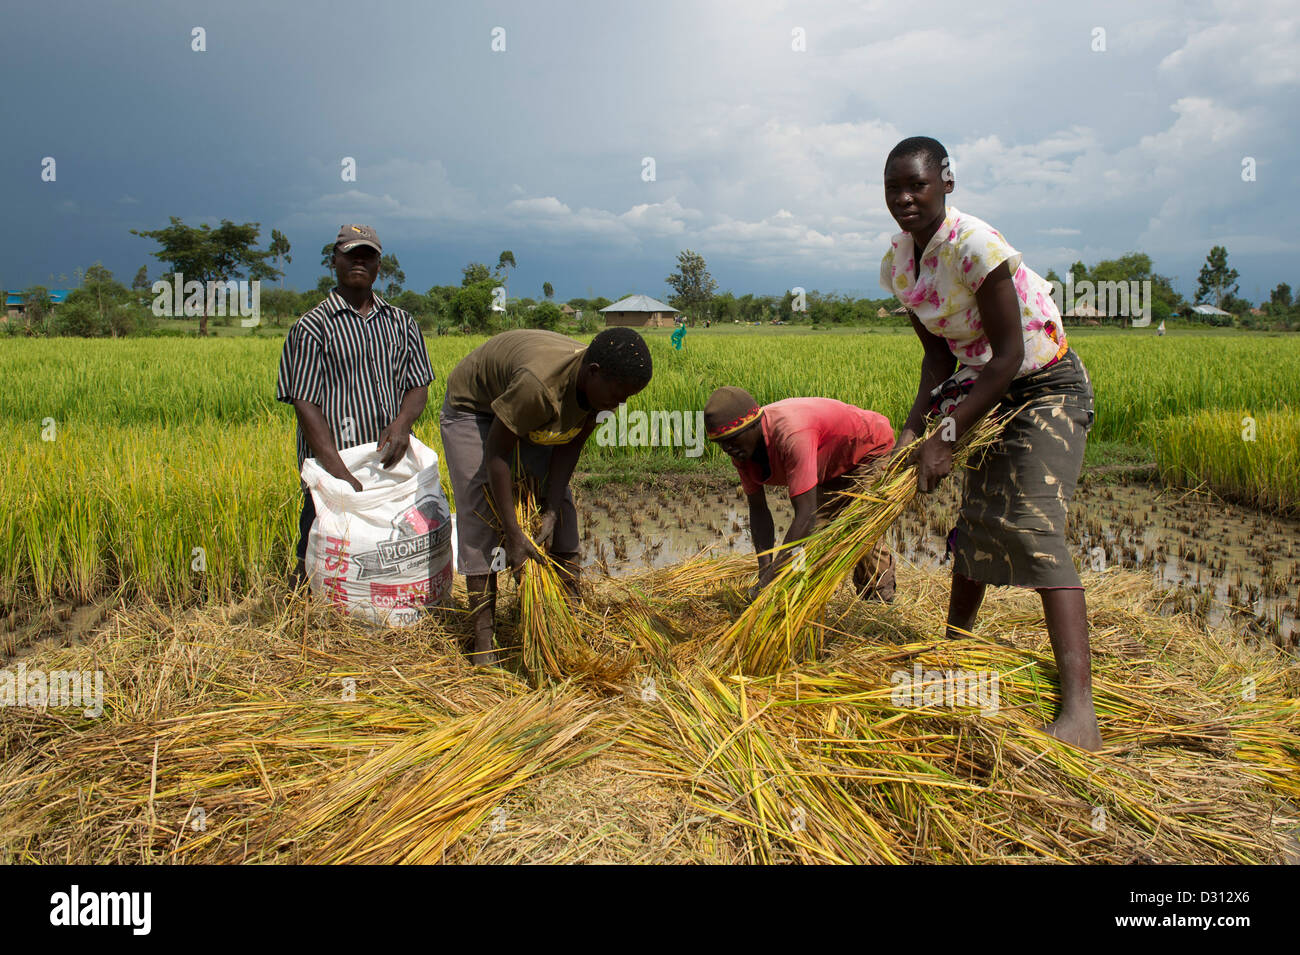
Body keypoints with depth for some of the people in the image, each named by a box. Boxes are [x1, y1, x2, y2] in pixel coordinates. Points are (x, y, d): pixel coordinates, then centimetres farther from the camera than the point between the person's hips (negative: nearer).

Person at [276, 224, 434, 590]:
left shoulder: (401, 323, 15)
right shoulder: (312, 328, 1)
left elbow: (418, 386, 13)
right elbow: (305, 404, -6)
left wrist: (402, 423, -11)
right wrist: (340, 473, -17)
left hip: (392, 465, 4)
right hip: (333, 469, -4)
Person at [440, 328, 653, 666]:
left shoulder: (601, 385, -22)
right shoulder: (539, 383, -44)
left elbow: (569, 447, -12)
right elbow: (496, 452, -33)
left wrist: (551, 510, -20)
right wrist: (513, 534, -31)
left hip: (531, 413, 7)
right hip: (472, 406, -7)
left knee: (559, 502, 1)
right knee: (480, 510, -13)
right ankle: (483, 634, -8)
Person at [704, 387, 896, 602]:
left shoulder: (791, 435, -44)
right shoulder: (741, 448, -19)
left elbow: (806, 514, -46)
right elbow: (758, 509, -11)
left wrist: (772, 575, -46)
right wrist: (764, 568, -22)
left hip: (872, 446, -8)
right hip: (834, 464, 8)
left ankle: (882, 599, 3)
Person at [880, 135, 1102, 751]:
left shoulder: (974, 246, -26)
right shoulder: (898, 263, -2)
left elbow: (1009, 355, -25)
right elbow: (940, 355, 3)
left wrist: (947, 436, -26)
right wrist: (914, 428, -11)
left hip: (1047, 388, -8)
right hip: (987, 393, 8)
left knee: (1034, 524, -22)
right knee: (974, 520, 17)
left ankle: (1079, 708, -25)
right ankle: (954, 644, 36)